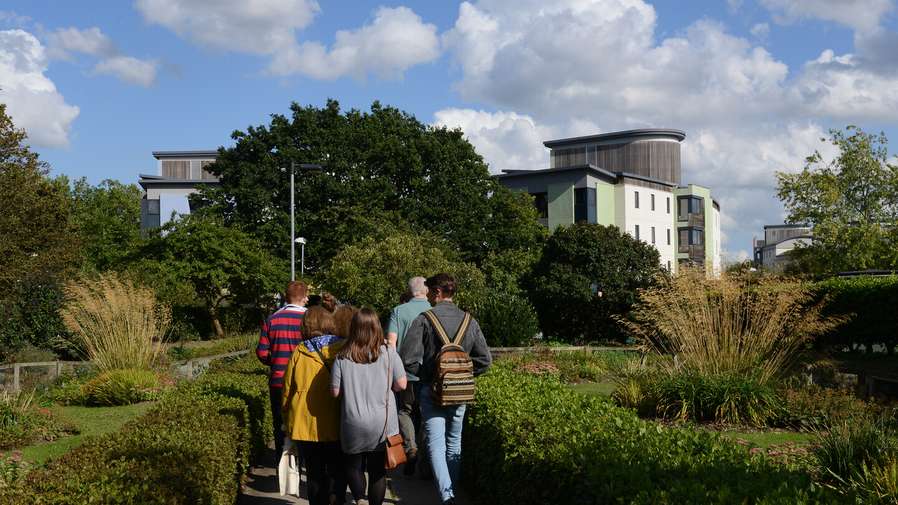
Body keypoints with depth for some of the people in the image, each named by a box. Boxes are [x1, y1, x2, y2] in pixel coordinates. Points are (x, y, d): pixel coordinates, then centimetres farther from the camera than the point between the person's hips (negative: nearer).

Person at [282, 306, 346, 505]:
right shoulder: (342, 349, -10)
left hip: (305, 427, 2)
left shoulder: (299, 352, -4)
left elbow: (287, 392, 3)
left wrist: (288, 421, 16)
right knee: (337, 474, 11)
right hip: (336, 426, -1)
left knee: (314, 474, 13)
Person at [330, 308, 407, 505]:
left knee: (353, 465, 17)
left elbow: (335, 392, -4)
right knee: (378, 470, 12)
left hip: (353, 425, 0)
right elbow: (401, 384, -4)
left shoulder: (342, 357, -7)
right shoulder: (388, 353, -8)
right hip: (382, 424, 0)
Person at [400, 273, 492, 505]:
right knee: (454, 442, 19)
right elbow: (484, 360, -1)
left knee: (436, 443, -2)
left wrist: (424, 374, 1)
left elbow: (408, 360, -17)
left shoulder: (423, 320, -12)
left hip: (431, 390, -4)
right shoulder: (470, 321, 0)